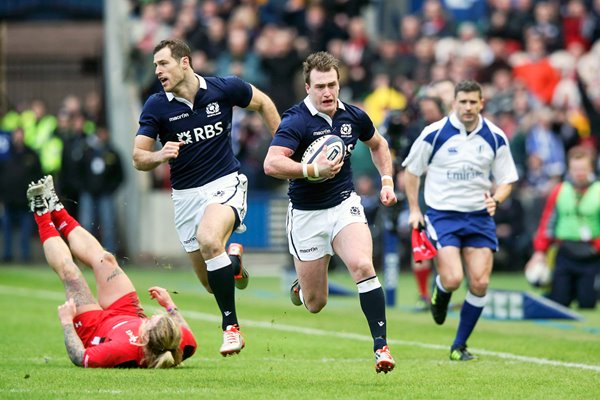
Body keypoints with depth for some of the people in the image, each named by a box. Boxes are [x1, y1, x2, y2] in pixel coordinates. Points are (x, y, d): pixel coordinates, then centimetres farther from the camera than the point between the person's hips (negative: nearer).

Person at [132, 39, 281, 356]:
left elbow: (264, 103, 11)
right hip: (185, 195, 3)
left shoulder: (224, 89, -8)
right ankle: (233, 260, 44)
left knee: (209, 240, -34)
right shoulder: (156, 107, -5)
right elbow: (138, 158, -5)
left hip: (225, 183, -3)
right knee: (210, 282, 5)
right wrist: (160, 155, -27)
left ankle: (230, 326, -24)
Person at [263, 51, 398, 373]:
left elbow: (378, 144, 21)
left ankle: (381, 346, -24)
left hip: (344, 205, 3)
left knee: (362, 265, -26)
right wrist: (313, 169, -38)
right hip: (306, 214, -2)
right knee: (316, 304, 5)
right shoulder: (296, 121, -17)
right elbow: (271, 164, -30)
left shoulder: (354, 117, -1)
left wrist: (387, 181, 11)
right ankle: (301, 285, 44)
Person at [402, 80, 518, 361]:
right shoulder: (434, 134, -8)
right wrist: (414, 209, 0)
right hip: (443, 214, -3)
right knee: (453, 279, -19)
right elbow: (411, 170, 6)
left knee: (480, 283, -5)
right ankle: (440, 293, 20)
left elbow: (506, 180, 8)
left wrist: (495, 199, -13)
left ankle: (459, 346, 11)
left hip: (480, 217, 3)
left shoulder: (495, 137, 0)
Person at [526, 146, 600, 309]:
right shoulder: (559, 191, 7)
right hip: (565, 256, 2)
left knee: (587, 305, -4)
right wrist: (539, 252, 6)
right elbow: (547, 222, 11)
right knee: (558, 302, -4)